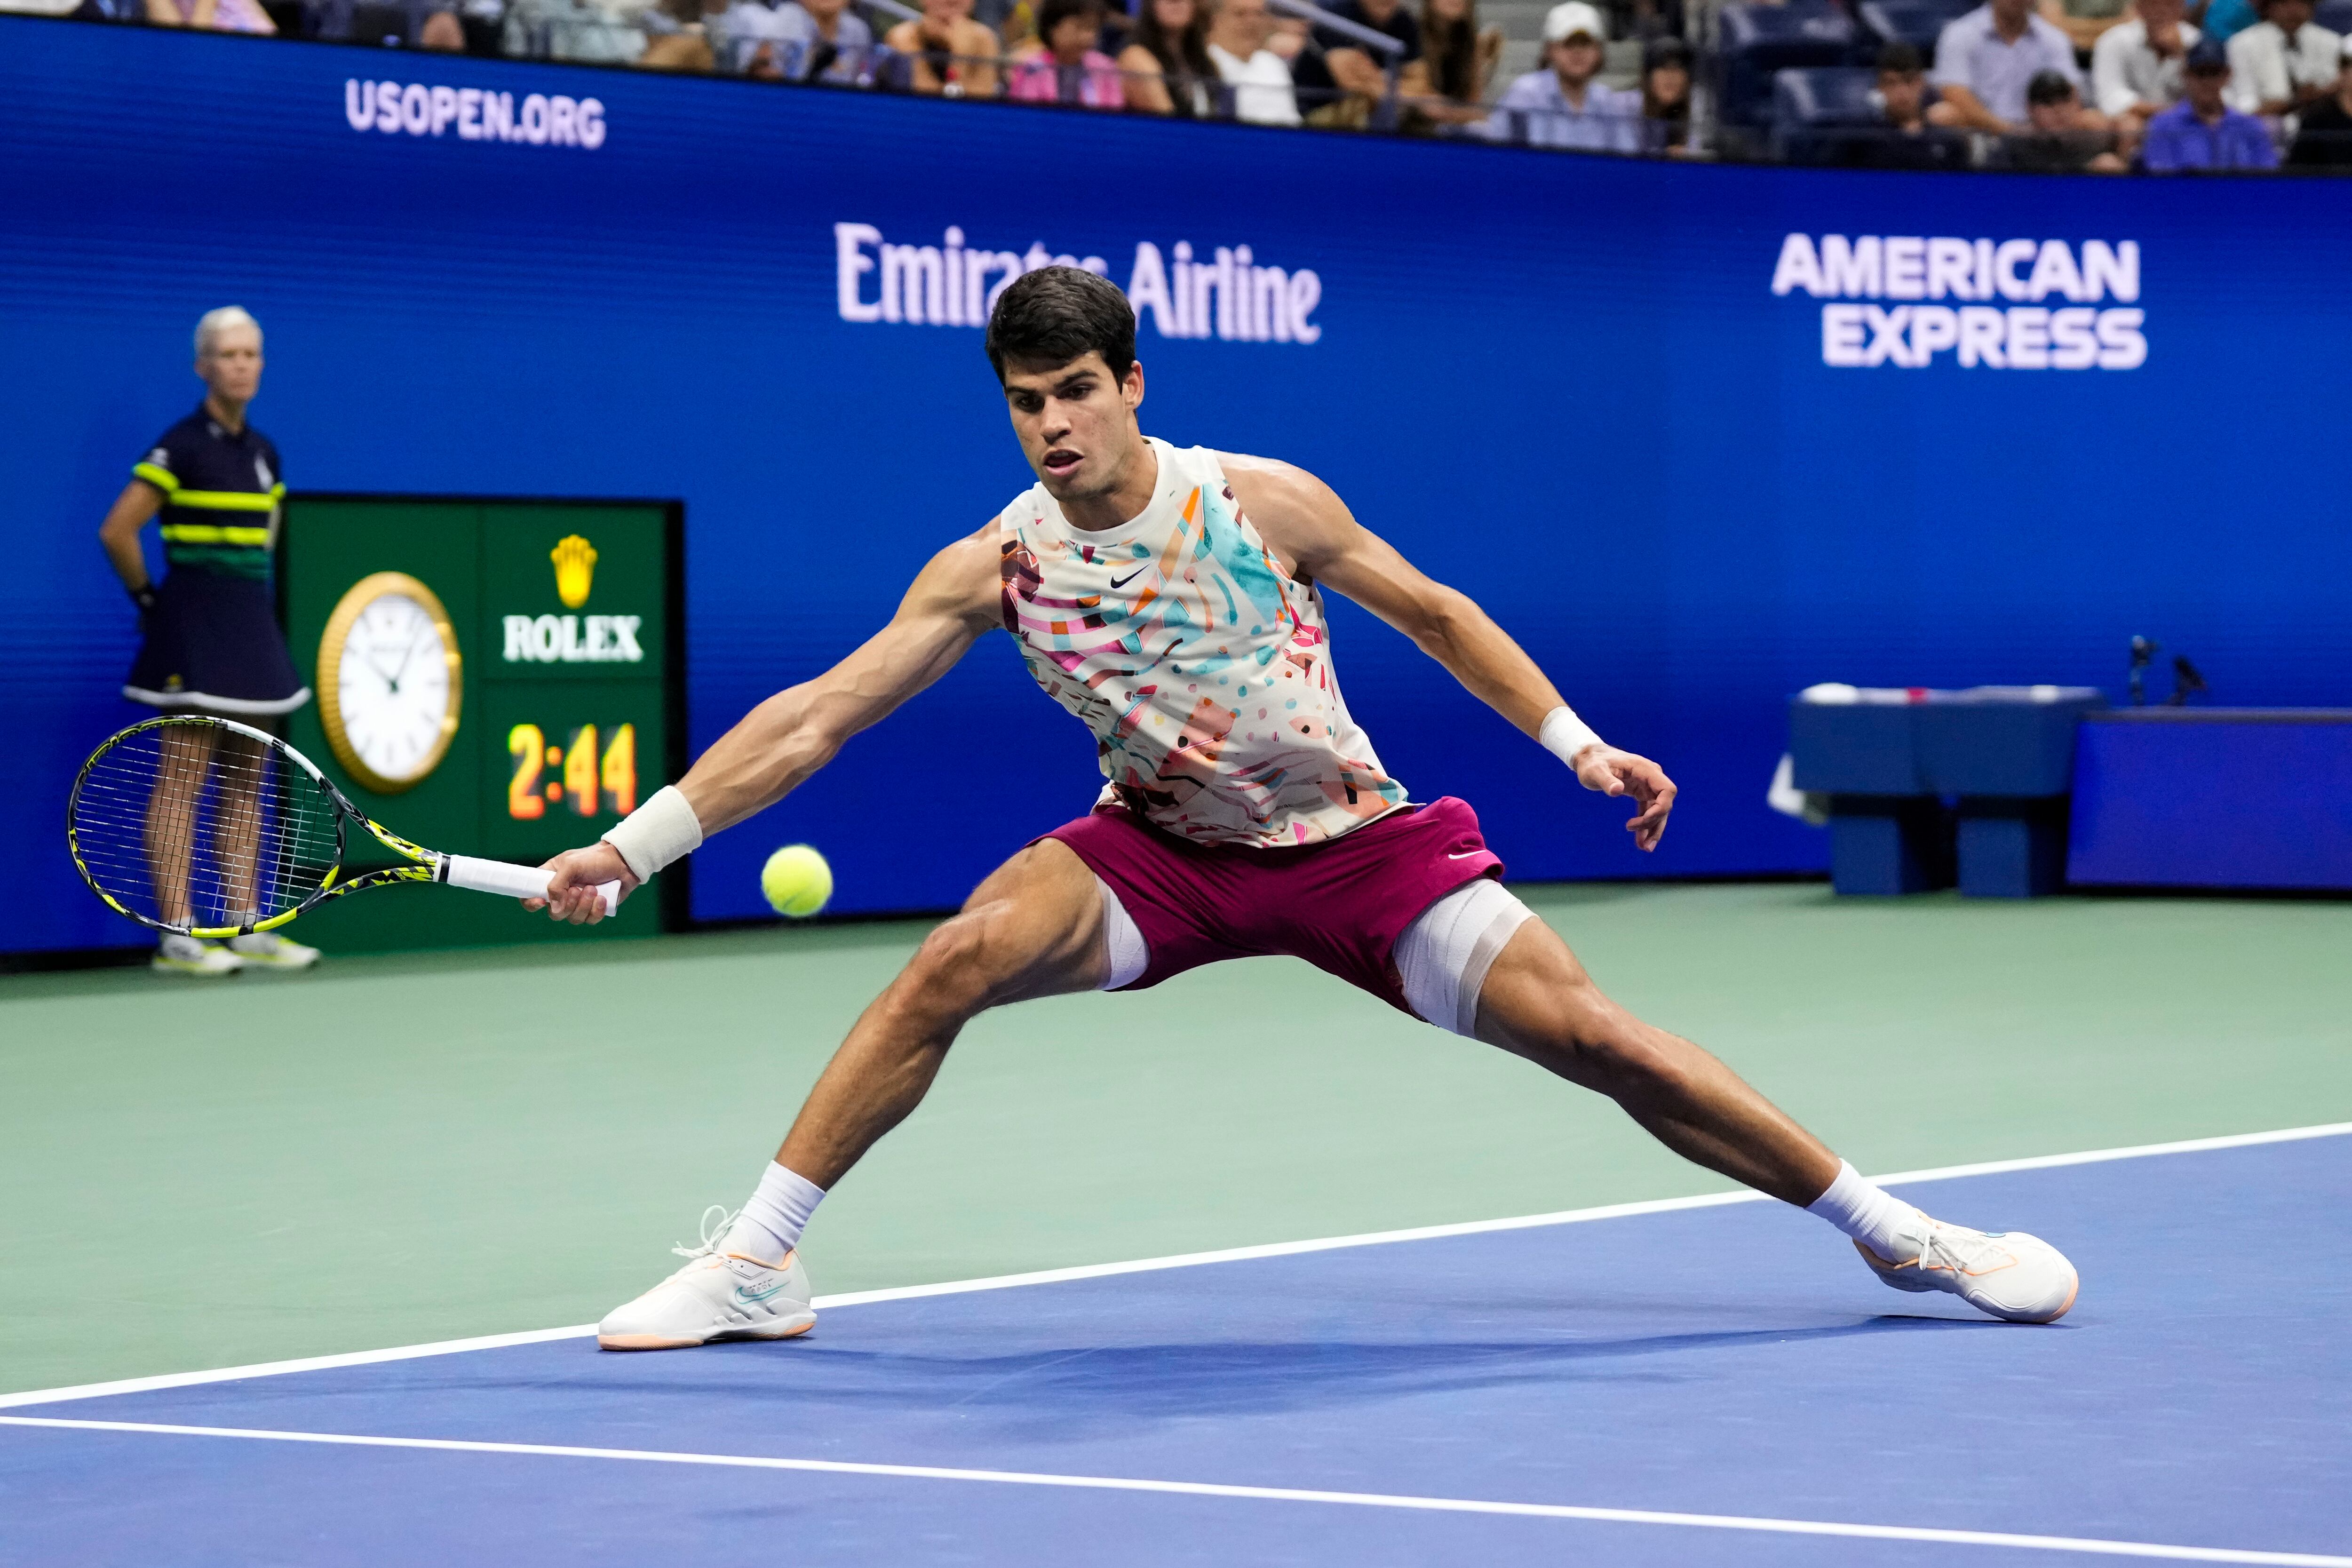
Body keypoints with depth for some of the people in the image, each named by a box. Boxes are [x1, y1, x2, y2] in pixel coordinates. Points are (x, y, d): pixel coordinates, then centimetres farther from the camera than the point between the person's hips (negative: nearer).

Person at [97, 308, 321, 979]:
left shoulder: (263, 452, 12)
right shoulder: (182, 447, -10)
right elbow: (117, 532, -12)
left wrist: (252, 590, 16)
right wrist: (149, 597, -3)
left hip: (251, 623, 8)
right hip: (194, 623, -8)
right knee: (183, 779, -7)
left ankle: (244, 930, 12)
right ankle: (177, 936, -8)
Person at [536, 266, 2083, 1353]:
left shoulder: (1269, 505, -14)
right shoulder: (995, 567, -13)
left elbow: (1432, 612, 2)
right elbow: (812, 718, -14)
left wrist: (1579, 743, -3)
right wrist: (634, 846, -22)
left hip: (1356, 843, -1)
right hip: (1161, 854, 1)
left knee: (1590, 1033, -12)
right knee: (957, 961, -25)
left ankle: (1891, 1231, 1)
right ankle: (755, 1265, -16)